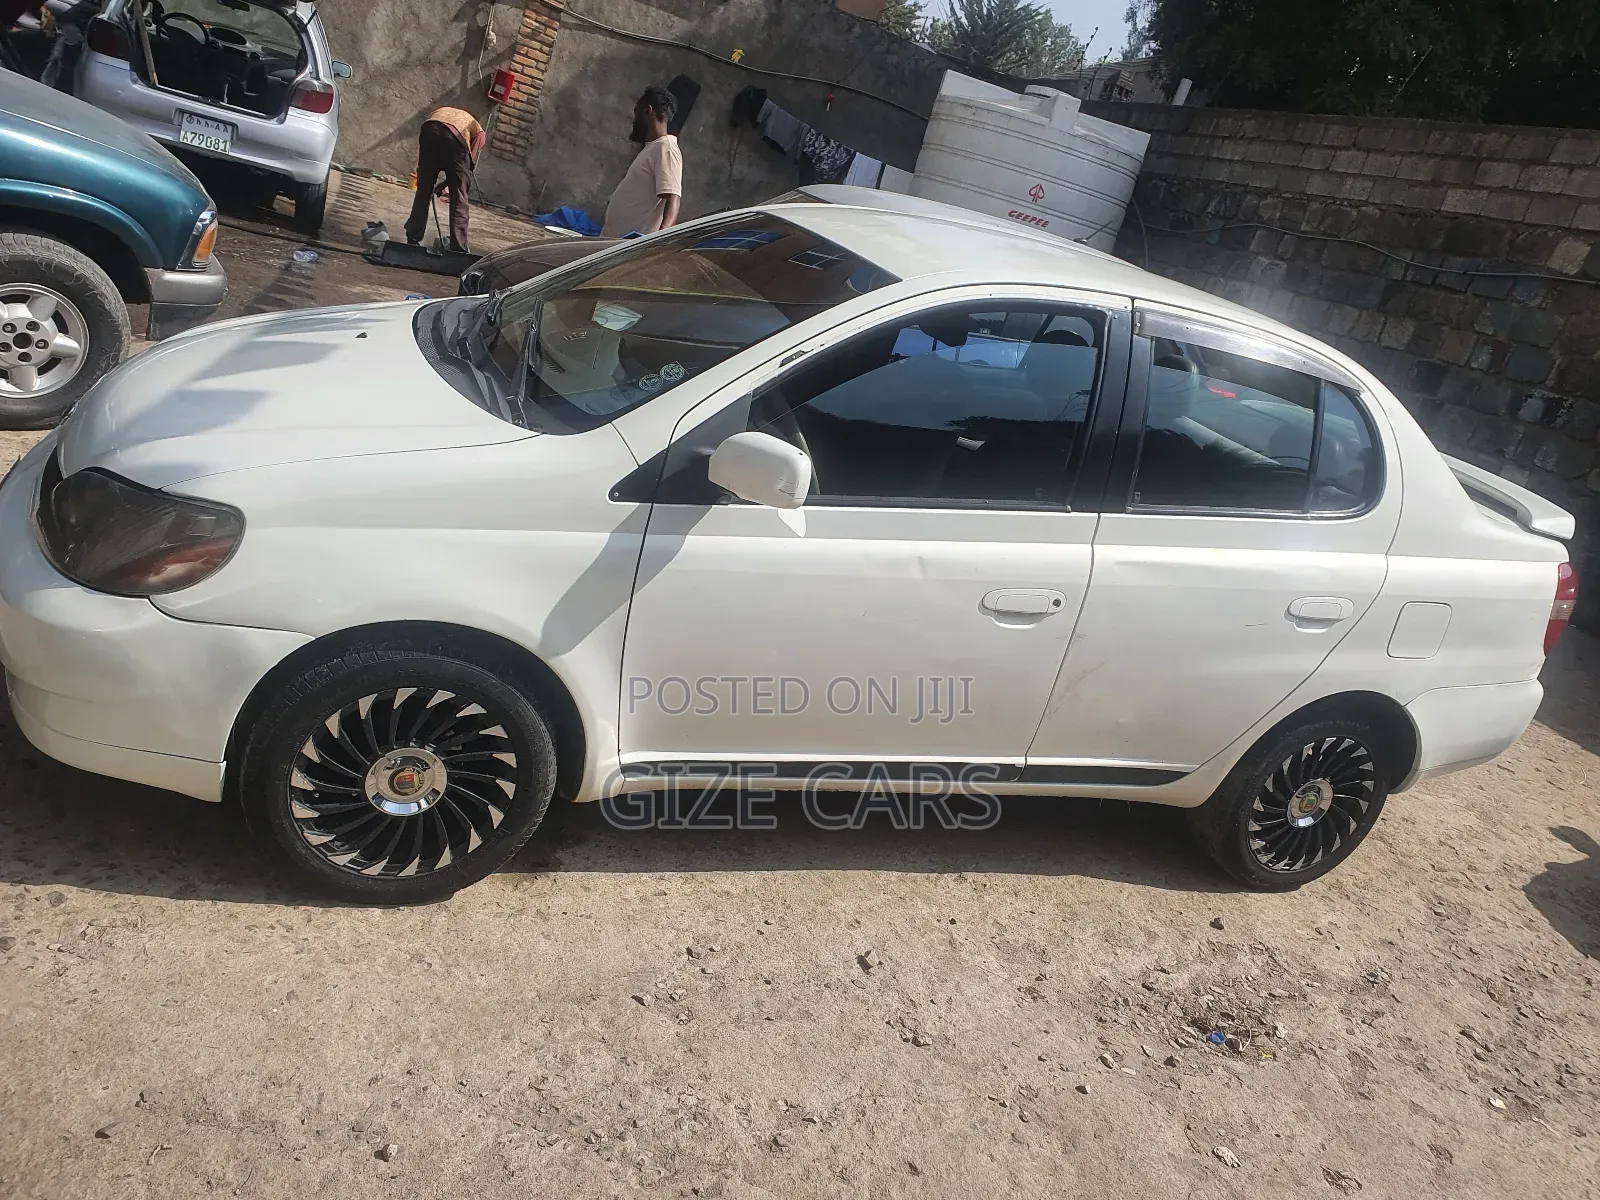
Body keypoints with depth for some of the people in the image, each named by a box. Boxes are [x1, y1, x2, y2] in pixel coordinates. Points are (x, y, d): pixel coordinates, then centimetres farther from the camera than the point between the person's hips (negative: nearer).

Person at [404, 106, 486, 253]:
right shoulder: (478, 130, 31)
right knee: (459, 198, 5)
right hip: (456, 138, -3)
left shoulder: (438, 112, 41)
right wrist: (444, 185, 23)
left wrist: (421, 174, 23)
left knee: (423, 192, 17)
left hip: (429, 131, 3)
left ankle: (412, 240, 20)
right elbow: (470, 163, 17)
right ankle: (458, 249, -2)